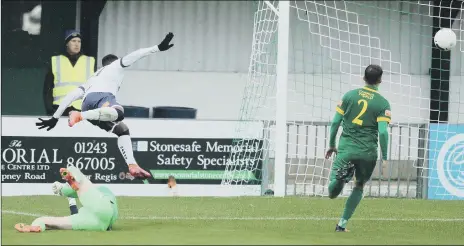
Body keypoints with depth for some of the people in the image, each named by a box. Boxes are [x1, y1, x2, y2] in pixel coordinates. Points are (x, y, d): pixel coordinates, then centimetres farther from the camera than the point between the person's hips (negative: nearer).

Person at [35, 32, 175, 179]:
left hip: (87, 103, 7)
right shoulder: (116, 66, 30)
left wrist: (55, 118, 32)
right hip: (102, 97, -7)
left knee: (122, 130, 16)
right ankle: (79, 116, -50)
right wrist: (158, 48, 11)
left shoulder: (93, 79, 43)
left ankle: (132, 166, -2)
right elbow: (134, 56, 14)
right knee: (118, 113, -38)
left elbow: (71, 96, 33)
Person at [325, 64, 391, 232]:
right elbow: (383, 132, -11)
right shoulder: (383, 103, -2)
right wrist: (384, 158, -4)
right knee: (359, 186, 20)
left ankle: (338, 178, -35)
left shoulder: (349, 95, 5)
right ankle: (342, 223, 18)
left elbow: (335, 122, 4)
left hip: (346, 148, 0)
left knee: (333, 191, -2)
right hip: (368, 152, 0)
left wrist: (331, 145, 17)